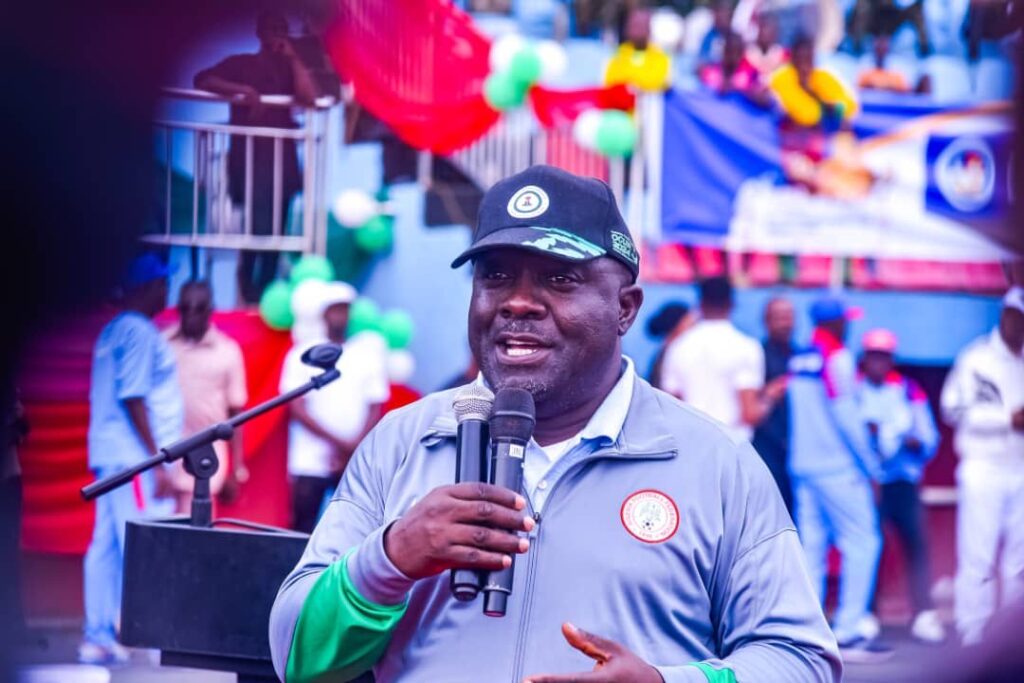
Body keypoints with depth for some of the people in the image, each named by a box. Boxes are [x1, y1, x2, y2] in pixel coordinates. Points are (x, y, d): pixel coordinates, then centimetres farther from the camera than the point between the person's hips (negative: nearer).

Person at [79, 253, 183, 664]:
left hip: (110, 456, 10)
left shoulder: (112, 332, 18)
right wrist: (157, 459, -18)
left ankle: (98, 637, 8)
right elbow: (132, 398, -18)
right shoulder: (141, 332, -11)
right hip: (135, 457, -10)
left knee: (105, 546, 7)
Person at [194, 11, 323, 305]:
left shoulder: (291, 67, 14)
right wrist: (243, 90, -17)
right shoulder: (241, 64, 7)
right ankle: (248, 284, 2)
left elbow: (309, 97, -5)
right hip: (248, 156, -4)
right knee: (260, 225, -17)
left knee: (276, 228, 0)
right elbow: (202, 80, -7)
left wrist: (293, 58, -3)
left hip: (281, 157, 4)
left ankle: (265, 290, 6)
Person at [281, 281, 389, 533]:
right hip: (310, 463, -1)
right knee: (303, 530, -4)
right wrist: (337, 443, -11)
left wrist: (353, 449, -10)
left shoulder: (369, 352, 7)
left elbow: (376, 410, 4)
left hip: (356, 464, 1)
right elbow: (298, 410, -2)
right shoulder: (303, 355, 4)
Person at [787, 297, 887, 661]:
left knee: (811, 546, 7)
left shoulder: (798, 360, 13)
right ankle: (848, 631, -13)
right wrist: (871, 467, -6)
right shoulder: (837, 357, -9)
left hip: (801, 467, 8)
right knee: (862, 543, -6)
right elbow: (846, 416, -12)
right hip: (838, 467, -8)